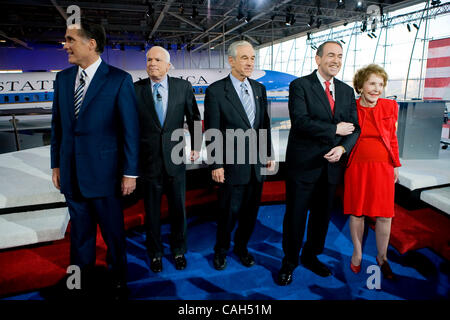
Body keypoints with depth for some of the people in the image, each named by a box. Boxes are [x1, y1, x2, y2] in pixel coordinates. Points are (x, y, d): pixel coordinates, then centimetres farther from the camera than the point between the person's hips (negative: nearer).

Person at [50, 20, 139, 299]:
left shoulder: (119, 80, -9)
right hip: (71, 173, 5)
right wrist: (56, 164, 10)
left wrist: (130, 172, -10)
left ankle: (119, 281, 32)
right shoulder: (63, 78, 8)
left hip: (104, 172, -4)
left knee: (113, 232, 10)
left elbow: (130, 129, -9)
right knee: (80, 231, 18)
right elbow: (58, 125, 11)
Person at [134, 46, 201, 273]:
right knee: (151, 211, 12)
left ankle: (178, 250, 35)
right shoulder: (136, 89, -2)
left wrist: (196, 146, 5)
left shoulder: (183, 87, 0)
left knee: (178, 209, 13)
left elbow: (194, 118, 9)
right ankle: (155, 253, 33)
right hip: (148, 160, 0)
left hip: (175, 159, 1)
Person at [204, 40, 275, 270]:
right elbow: (212, 132, -9)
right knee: (229, 211, 8)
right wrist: (216, 164, -12)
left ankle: (241, 247, 38)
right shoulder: (216, 91, -8)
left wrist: (269, 154, 10)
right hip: (232, 164, -5)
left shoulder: (259, 89, 9)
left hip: (257, 164, 5)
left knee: (250, 210, 15)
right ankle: (221, 250, 33)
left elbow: (265, 124, 13)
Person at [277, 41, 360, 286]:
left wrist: (342, 148, -13)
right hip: (303, 165, -5)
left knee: (322, 215, 17)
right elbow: (300, 121, -21)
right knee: (295, 216, 6)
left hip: (331, 165, 5)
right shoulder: (300, 85, -7)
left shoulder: (347, 91, 10)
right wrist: (335, 129, -16)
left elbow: (354, 128, 6)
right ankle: (289, 261, 27)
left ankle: (311, 256, 39)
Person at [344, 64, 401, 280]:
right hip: (356, 166, -1)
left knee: (384, 215, 4)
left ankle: (382, 257, 26)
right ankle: (357, 254, 29)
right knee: (356, 212, 8)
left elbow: (392, 138, 9)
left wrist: (395, 165, 10)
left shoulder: (390, 106, 2)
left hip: (382, 167, 1)